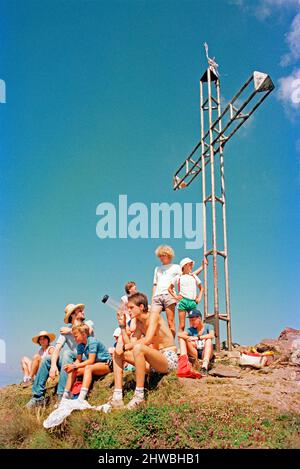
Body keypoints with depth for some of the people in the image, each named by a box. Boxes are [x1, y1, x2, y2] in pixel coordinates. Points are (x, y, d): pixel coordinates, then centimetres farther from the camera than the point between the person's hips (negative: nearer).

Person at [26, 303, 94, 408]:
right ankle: (38, 396, -4)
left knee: (66, 353, -30)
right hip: (72, 360, 4)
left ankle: (62, 396, -35)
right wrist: (53, 365, -23)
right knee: (47, 359, -6)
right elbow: (57, 348, -5)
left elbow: (88, 332, -22)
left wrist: (70, 330, -8)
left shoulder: (88, 323, 2)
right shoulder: (65, 329, 7)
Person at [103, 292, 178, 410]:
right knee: (118, 354, 6)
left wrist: (125, 346, -15)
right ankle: (117, 397, -2)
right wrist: (122, 325, 2)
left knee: (138, 348, -35)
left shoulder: (153, 316, -12)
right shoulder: (139, 323, 12)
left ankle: (139, 395, -27)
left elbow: (147, 340, -25)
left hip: (169, 359, -9)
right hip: (156, 362, 9)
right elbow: (130, 344, 4)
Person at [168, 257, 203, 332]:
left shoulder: (194, 276, 17)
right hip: (183, 301, -3)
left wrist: (199, 297, 11)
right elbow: (170, 288, 15)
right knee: (182, 326, -6)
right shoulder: (178, 277, 10)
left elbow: (201, 288, 26)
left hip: (193, 302, 3)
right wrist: (175, 296, 2)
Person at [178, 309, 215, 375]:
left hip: (206, 354, -3)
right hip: (195, 354, 3)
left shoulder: (208, 327, 3)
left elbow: (212, 335, -22)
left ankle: (205, 366, -52)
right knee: (182, 338, -11)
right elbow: (179, 334, -10)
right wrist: (189, 337, -28)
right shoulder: (191, 329, 10)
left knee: (208, 340, -31)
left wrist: (197, 338, -28)